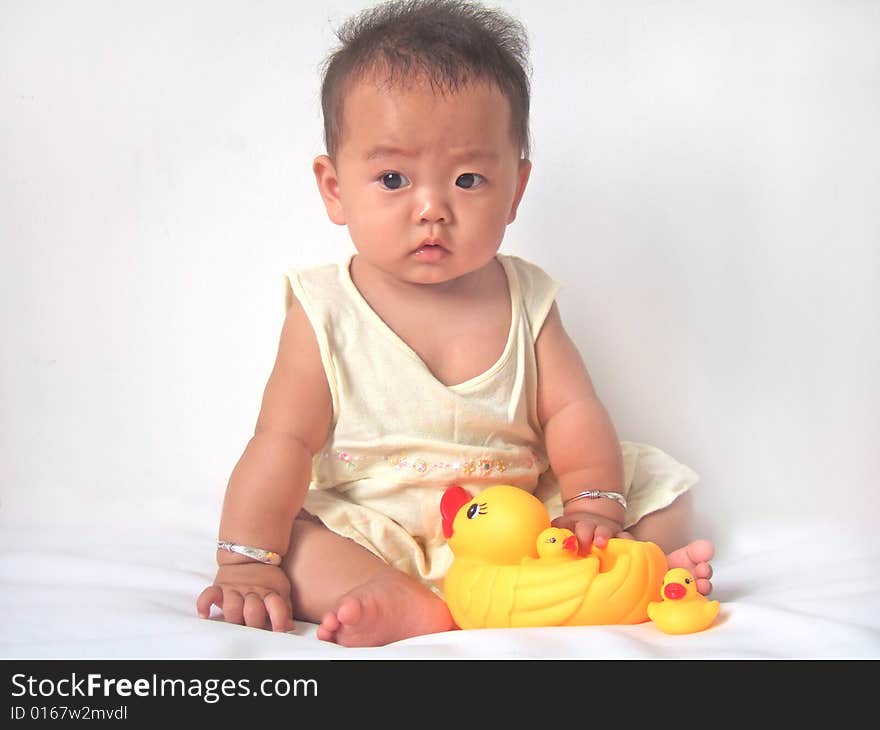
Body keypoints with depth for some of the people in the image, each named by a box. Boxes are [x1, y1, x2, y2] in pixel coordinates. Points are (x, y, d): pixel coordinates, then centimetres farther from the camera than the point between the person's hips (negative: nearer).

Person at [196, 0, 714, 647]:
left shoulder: (525, 298, 0)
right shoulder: (325, 312, -8)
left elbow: (573, 411, -3)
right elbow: (284, 439, -12)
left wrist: (593, 505, -20)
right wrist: (247, 562, -20)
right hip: (374, 534, -2)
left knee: (659, 486, -7)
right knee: (294, 540, -28)